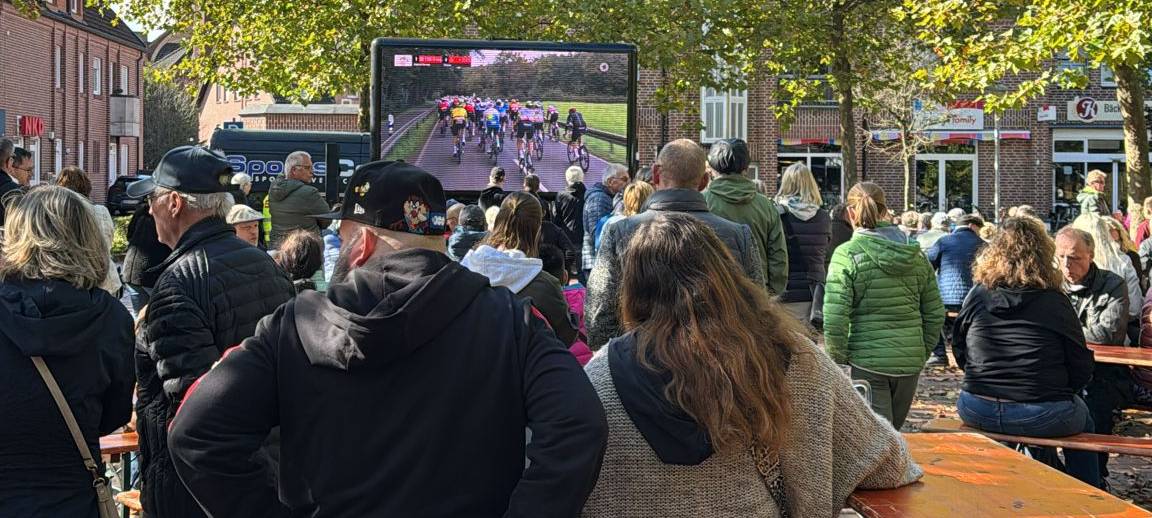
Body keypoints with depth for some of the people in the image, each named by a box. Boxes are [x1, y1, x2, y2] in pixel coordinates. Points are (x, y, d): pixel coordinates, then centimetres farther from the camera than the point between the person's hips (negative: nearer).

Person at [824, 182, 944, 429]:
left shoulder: (847, 254, -9)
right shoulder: (917, 255, 6)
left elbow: (834, 318, -14)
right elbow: (935, 314, 9)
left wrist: (838, 359, -2)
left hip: (867, 362, -5)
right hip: (910, 362, 5)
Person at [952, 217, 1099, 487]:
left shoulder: (977, 296, -2)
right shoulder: (1055, 302, -9)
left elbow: (959, 354, 8)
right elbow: (1081, 368, -4)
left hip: (978, 413, 4)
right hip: (1042, 417, -4)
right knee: (1082, 418, 30)